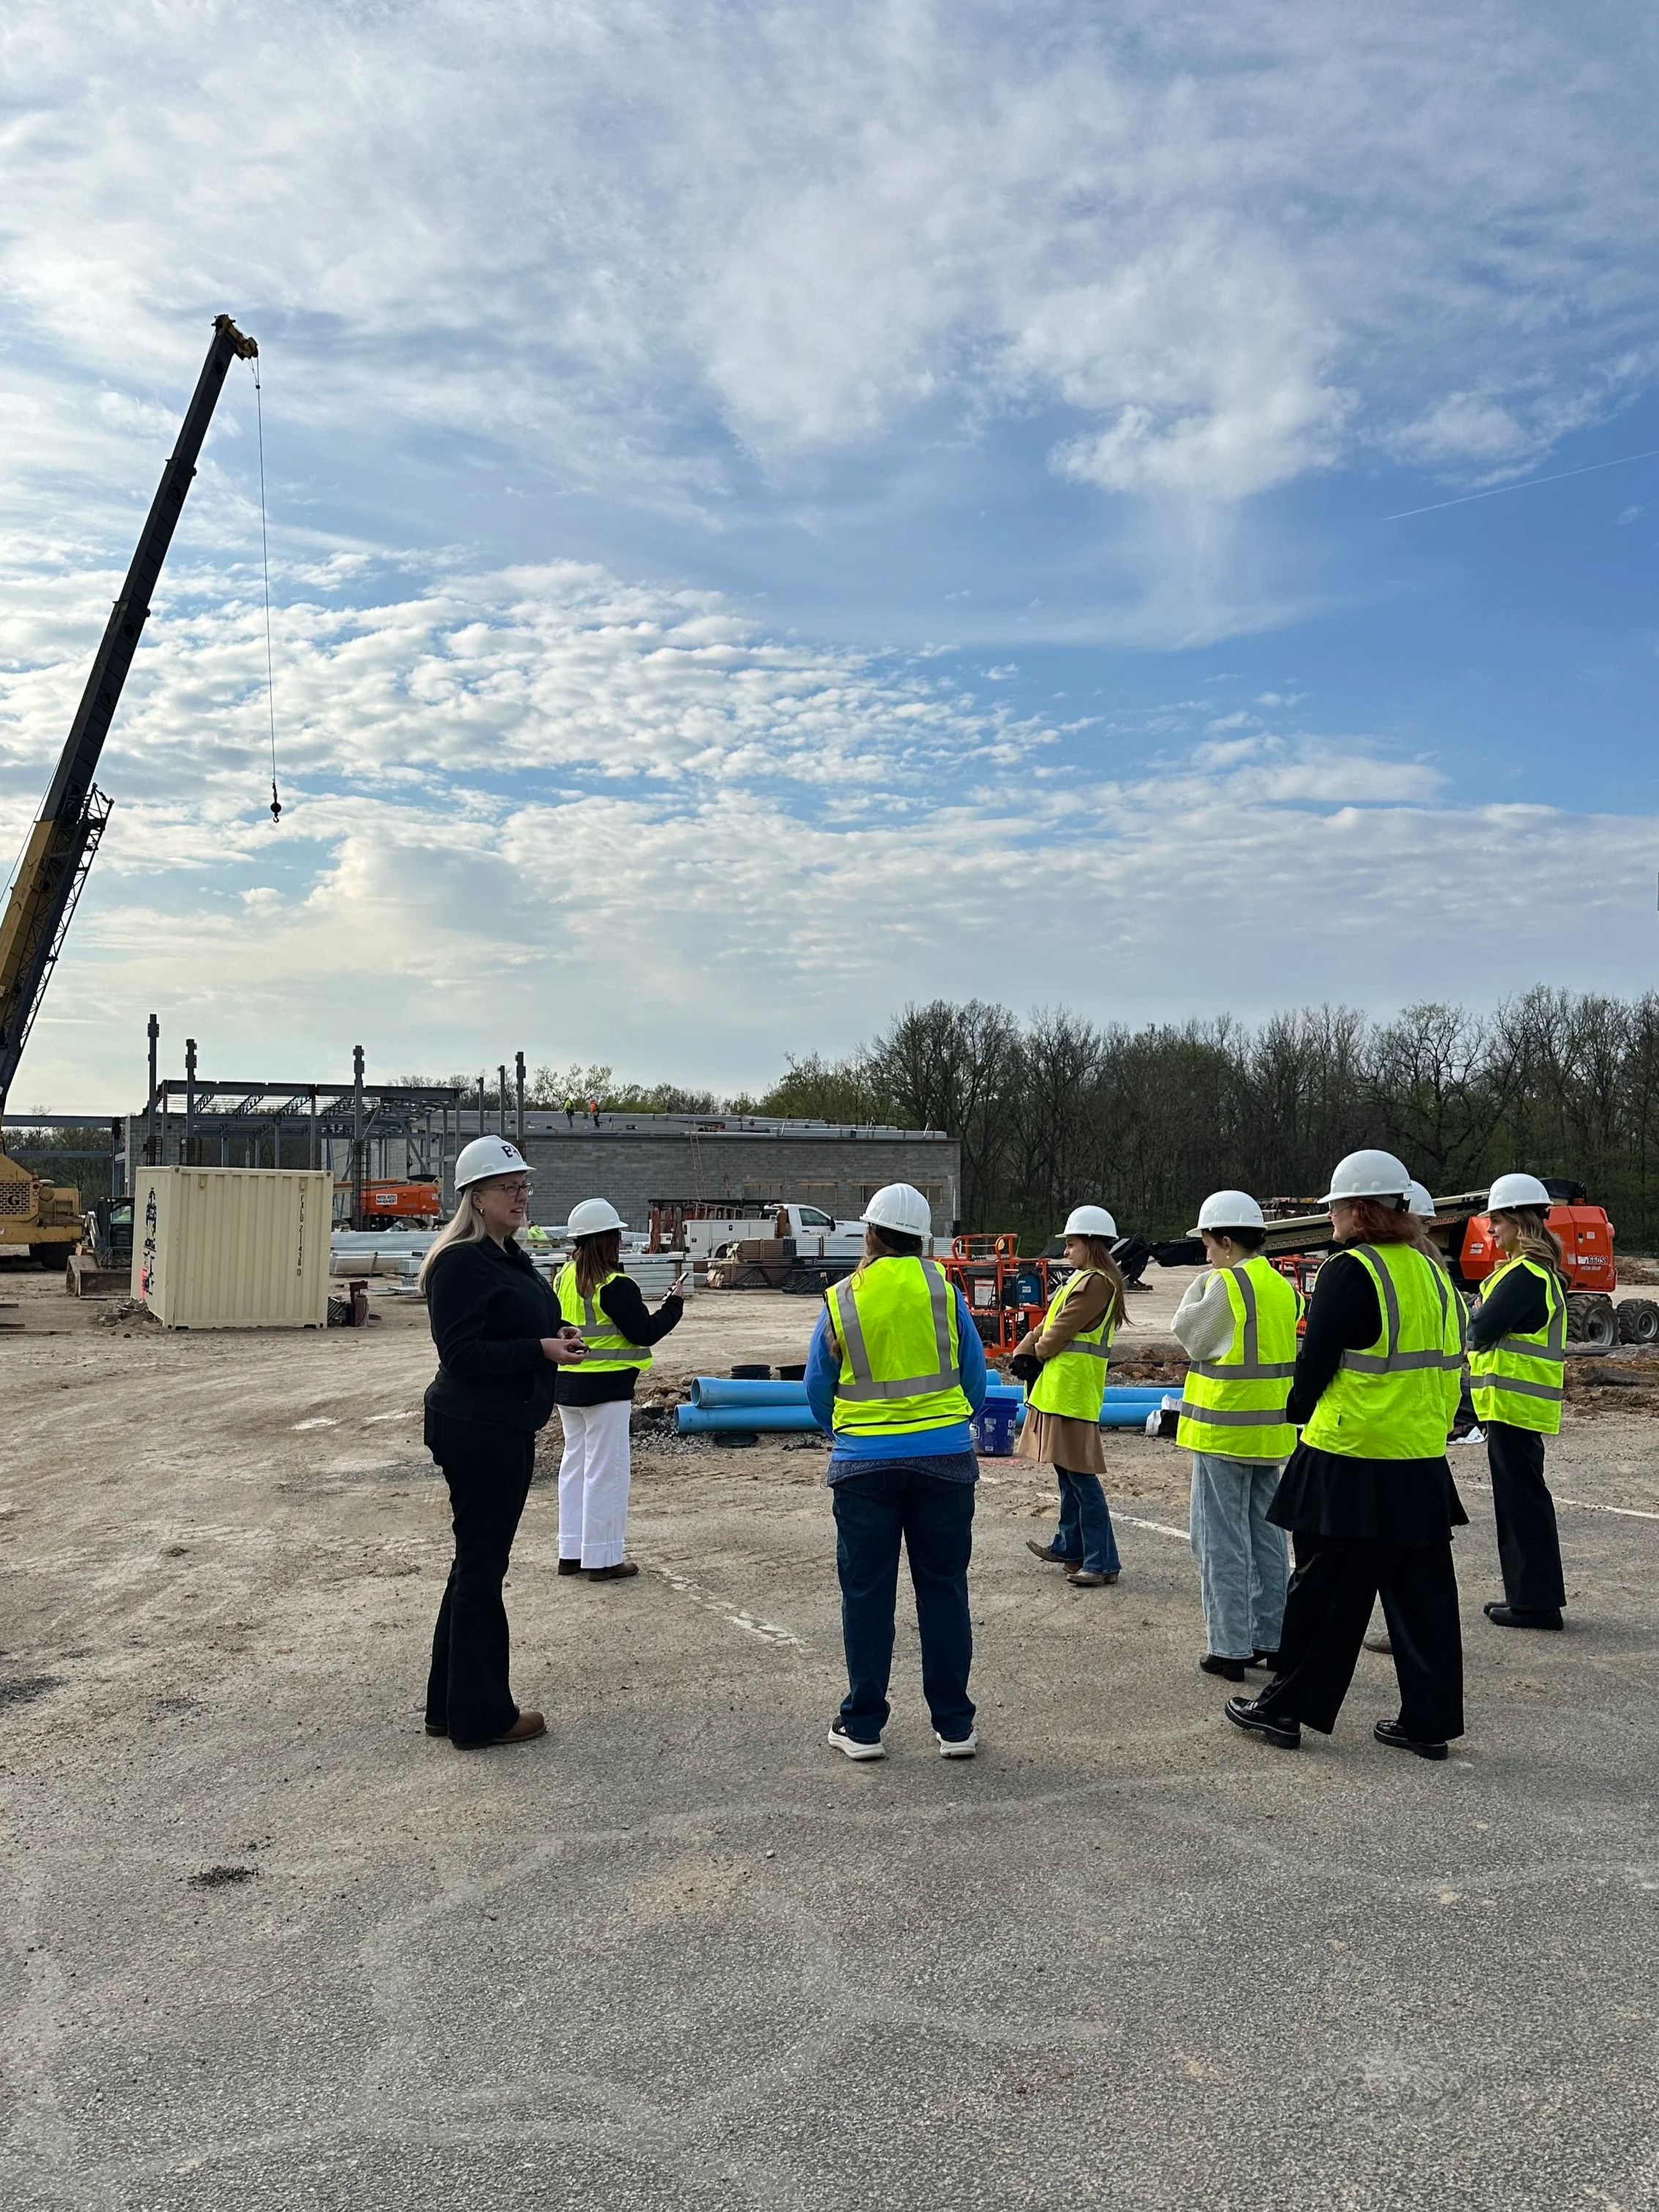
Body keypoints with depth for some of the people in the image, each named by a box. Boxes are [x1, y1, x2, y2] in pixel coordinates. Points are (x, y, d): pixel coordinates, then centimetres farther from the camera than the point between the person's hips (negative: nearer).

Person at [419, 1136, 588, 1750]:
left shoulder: (507, 1256, 14)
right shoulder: (461, 1262, -17)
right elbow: (460, 1351, -22)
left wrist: (560, 1335, 3)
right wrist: (541, 1349, -24)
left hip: (505, 1429, 11)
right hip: (477, 1431, -11)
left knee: (478, 1563, 18)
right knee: (482, 1568, 0)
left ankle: (450, 1705, 30)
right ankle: (481, 1716, 12)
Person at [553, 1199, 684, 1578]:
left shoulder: (564, 1277, 5)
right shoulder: (615, 1286, -18)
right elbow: (645, 1333, -15)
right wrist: (674, 1303, -2)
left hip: (567, 1386, 8)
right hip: (606, 1387, -8)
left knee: (575, 1463, 16)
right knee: (606, 1470, 0)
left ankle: (571, 1552, 22)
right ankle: (602, 1559, 6)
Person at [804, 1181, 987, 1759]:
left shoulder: (840, 1301, -3)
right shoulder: (941, 1288, -4)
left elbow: (818, 1391, 7)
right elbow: (975, 1374, 4)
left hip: (864, 1465, 0)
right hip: (944, 1458, 1)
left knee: (867, 1594, 9)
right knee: (944, 1590, 10)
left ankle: (862, 1726, 16)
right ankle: (954, 1726, 16)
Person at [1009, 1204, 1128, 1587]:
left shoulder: (1097, 1282, -14)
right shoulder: (1081, 1279, 19)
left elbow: (1063, 1329, -16)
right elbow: (1049, 1322, 17)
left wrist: (1036, 1354, 1)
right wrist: (1023, 1352, 1)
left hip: (1074, 1388, -11)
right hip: (1057, 1387, 11)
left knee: (1080, 1474, -9)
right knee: (1065, 1469, 18)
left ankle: (1102, 1562, -6)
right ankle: (1071, 1545, 31)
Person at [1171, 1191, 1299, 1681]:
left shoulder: (1227, 1284, -17)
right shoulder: (1282, 1287, 9)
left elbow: (1189, 1335, -6)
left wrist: (1202, 1283, 3)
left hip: (1223, 1432, -8)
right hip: (1269, 1432, 8)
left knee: (1221, 1542, 0)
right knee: (1266, 1535, 14)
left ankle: (1230, 1648, 4)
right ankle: (1271, 1639, 22)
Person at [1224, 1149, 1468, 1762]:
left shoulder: (1349, 1271, -15)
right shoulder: (1430, 1272, 8)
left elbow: (1316, 1360, -12)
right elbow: (1445, 1363, 14)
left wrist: (1302, 1410, 7)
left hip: (1349, 1464, -7)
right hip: (1422, 1463, 7)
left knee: (1323, 1590, 3)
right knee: (1422, 1592, 12)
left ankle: (1283, 1708, 14)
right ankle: (1429, 1721, 18)